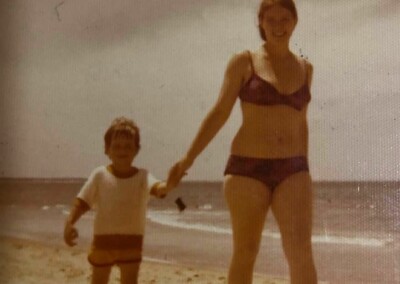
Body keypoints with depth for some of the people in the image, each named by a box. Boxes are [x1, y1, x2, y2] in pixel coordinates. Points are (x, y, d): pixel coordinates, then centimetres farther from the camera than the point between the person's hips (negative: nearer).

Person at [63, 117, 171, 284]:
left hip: (131, 241, 0)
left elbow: (157, 188, -27)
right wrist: (69, 223, -19)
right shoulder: (100, 175, -7)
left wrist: (168, 185, -50)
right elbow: (82, 201, -5)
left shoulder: (142, 176, -7)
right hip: (103, 239, 1)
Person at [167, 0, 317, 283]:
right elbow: (220, 113, -2)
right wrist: (188, 159, -7)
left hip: (291, 171, 3)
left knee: (301, 252, -10)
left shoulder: (305, 68, 12)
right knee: (245, 252, 5)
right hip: (248, 168, -2)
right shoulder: (244, 61, 1)